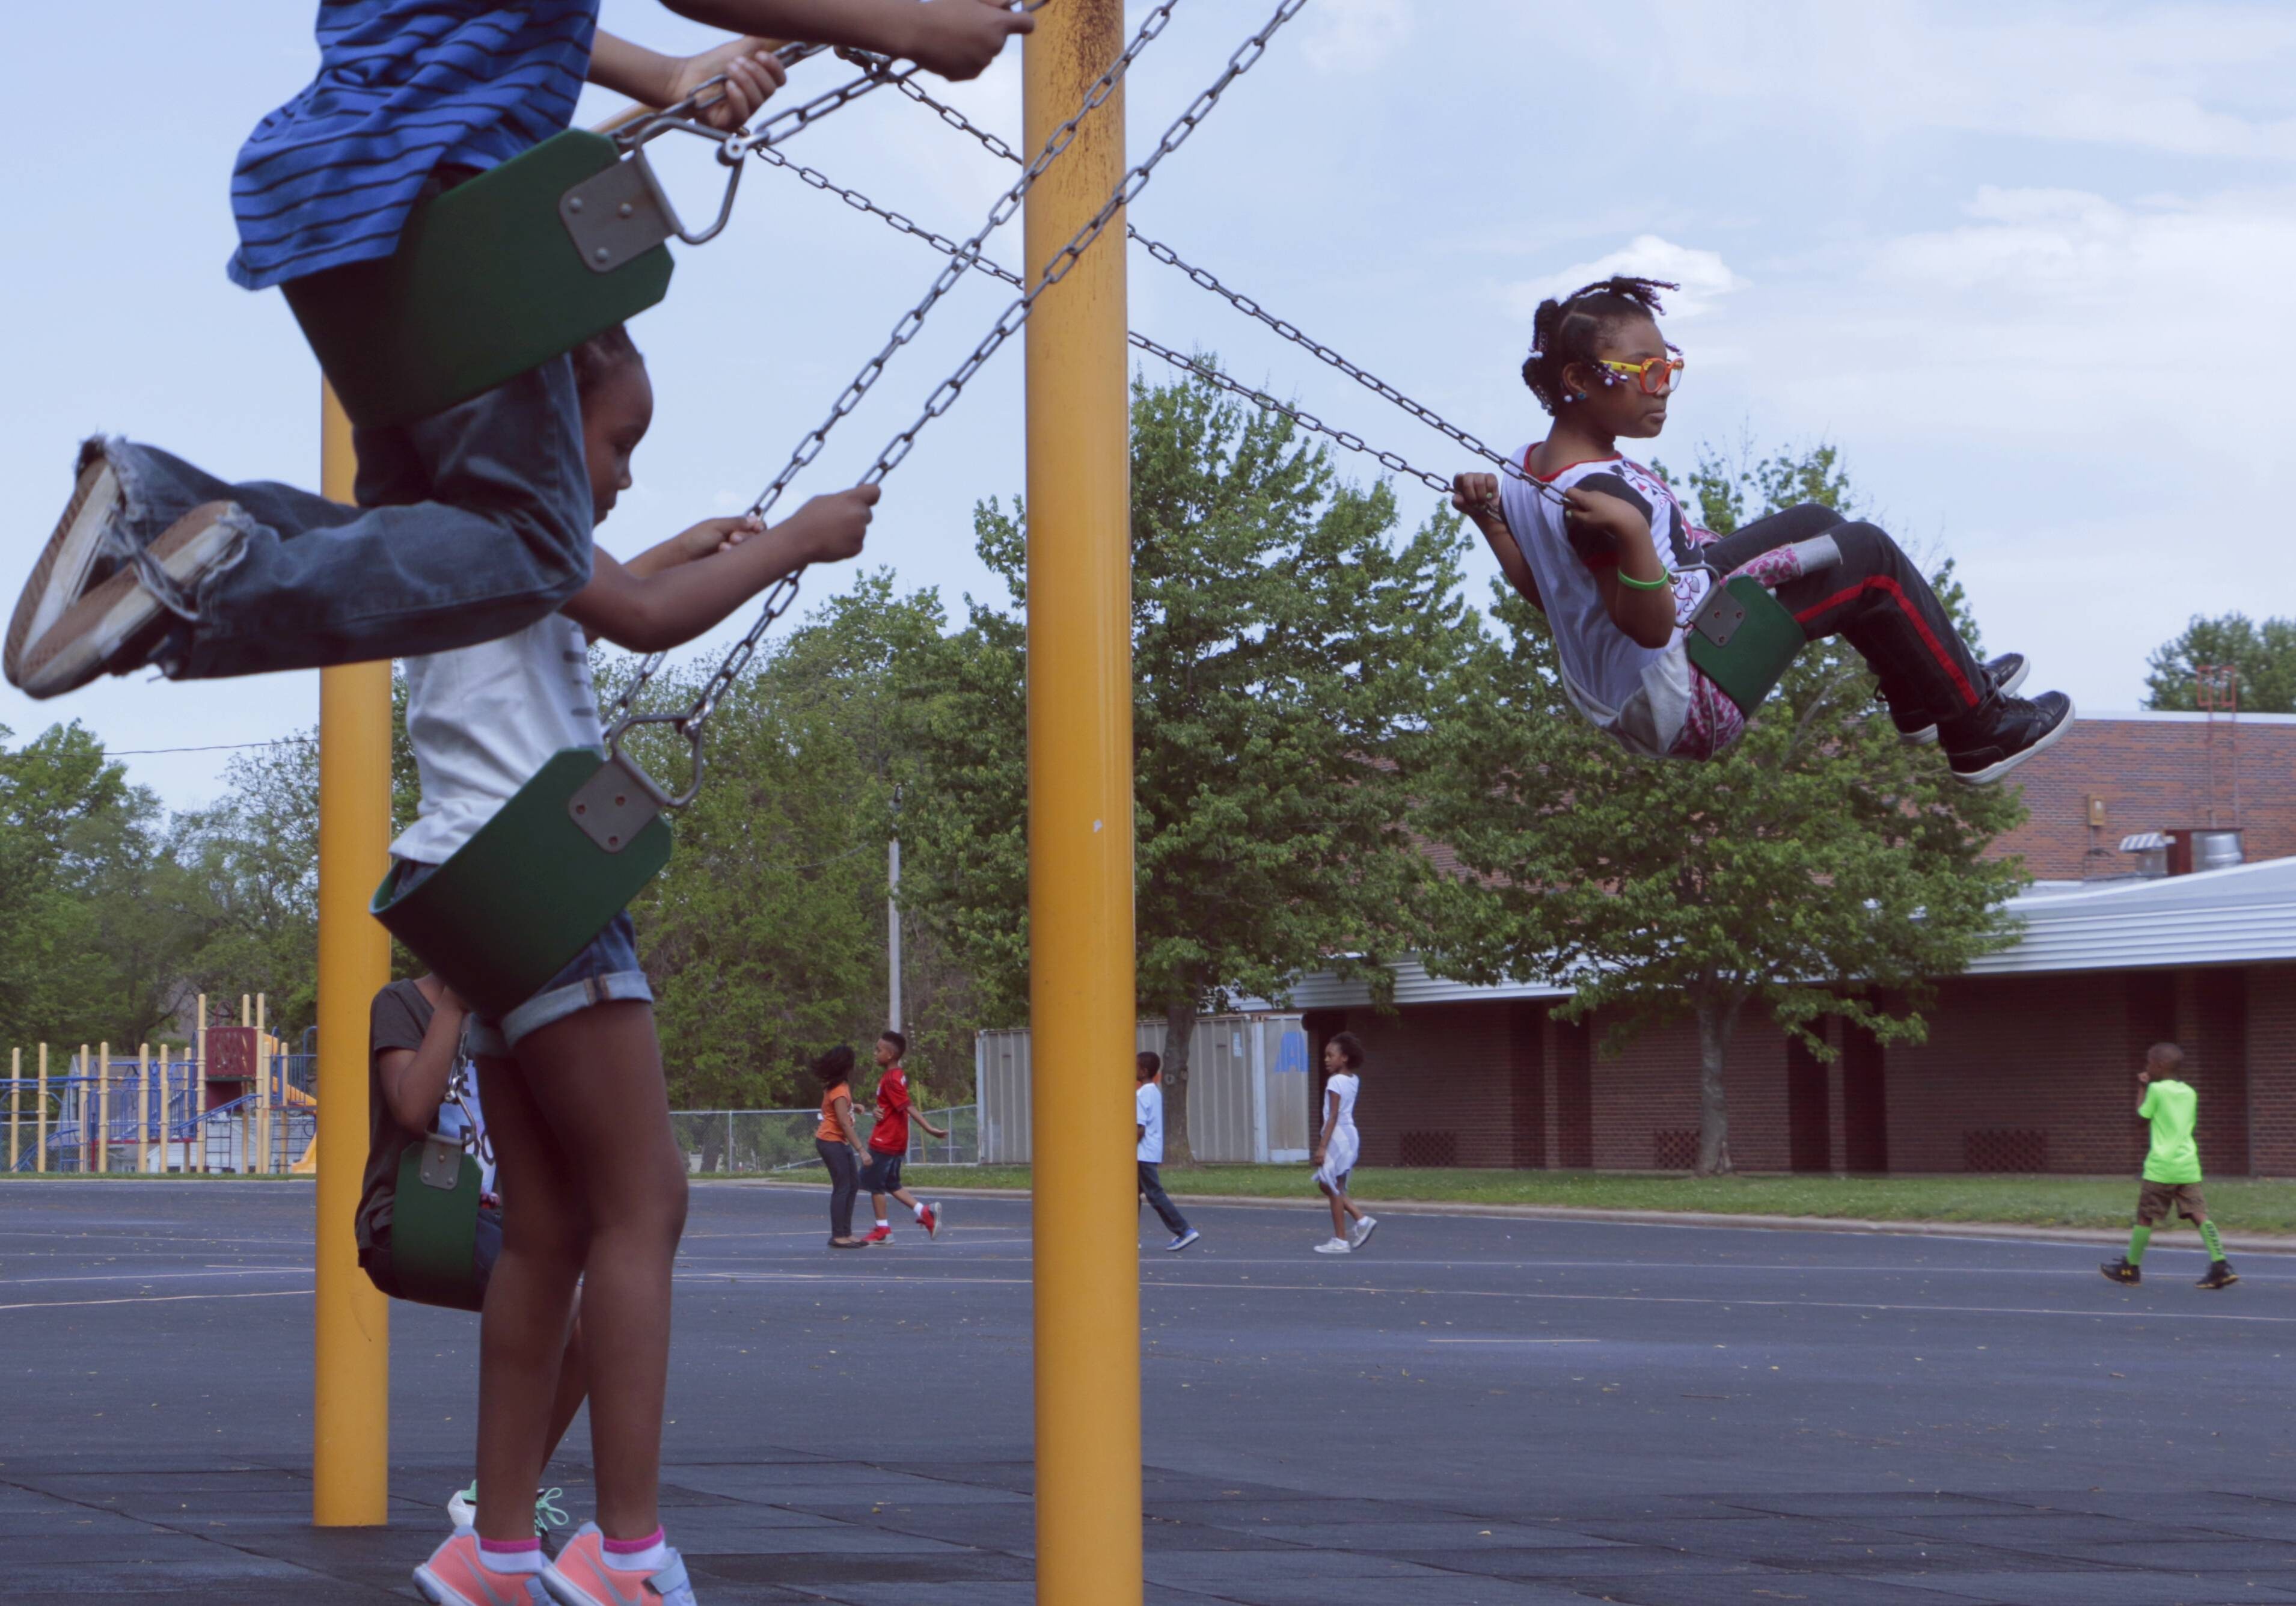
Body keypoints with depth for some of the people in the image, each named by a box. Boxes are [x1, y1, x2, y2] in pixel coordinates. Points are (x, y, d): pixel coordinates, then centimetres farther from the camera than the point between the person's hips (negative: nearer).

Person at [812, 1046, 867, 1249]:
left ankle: (846, 1232, 16)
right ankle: (838, 1236, -8)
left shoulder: (840, 1086, 7)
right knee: (842, 1187, -9)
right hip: (832, 1142, -10)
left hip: (840, 1142, 10)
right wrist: (861, 1150, -27)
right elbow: (844, 1123, -26)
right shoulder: (839, 1090, -21)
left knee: (853, 1185, 12)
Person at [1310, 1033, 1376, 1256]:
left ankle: (1340, 1241, 2)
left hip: (1338, 1137, -9)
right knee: (1328, 1185, 18)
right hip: (1349, 1135, 9)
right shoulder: (1353, 1080, 10)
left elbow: (1333, 1116, -20)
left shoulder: (1335, 1081, -15)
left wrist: (1322, 1146, -20)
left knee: (1334, 1188, -2)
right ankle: (1362, 1220, 11)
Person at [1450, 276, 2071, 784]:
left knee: (1813, 522, 21)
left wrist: (1489, 518, 3)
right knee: (1868, 554, -6)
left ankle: (1920, 696, 34)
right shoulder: (1600, 491, -31)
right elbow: (1652, 626, -33)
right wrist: (1630, 533, -48)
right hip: (1685, 709, -11)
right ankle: (1979, 730, 9)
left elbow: (1539, 591, 8)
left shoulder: (1528, 466, -2)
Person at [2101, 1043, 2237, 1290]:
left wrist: (2142, 1089, 12)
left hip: (2161, 1167, -5)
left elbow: (2141, 1117, 2)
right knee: (2198, 1213, -1)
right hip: (2189, 1166, 5)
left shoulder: (2157, 1090, -7)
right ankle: (2221, 1265, -13)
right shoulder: (2189, 1092, 12)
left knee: (2146, 1216, 5)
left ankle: (2131, 1267, 15)